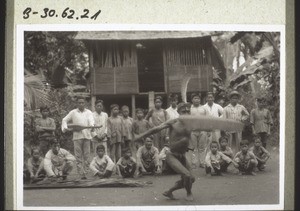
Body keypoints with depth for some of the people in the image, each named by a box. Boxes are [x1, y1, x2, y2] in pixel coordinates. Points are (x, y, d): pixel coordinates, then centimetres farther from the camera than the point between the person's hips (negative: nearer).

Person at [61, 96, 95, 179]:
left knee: (86, 156, 0)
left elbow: (91, 120, -5)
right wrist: (65, 127, -2)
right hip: (77, 136, -1)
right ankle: (82, 174, -6)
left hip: (87, 136, 1)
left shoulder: (88, 112, 12)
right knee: (78, 156, -5)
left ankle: (85, 172, 7)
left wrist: (92, 125, -26)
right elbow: (64, 120, 16)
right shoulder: (73, 112, 10)